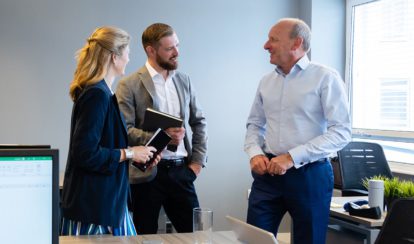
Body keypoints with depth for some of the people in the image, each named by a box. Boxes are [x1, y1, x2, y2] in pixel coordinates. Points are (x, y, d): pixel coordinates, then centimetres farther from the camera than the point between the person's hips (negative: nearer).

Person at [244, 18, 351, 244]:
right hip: (268, 174, 5)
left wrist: (292, 157, -20)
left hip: (309, 175, -4)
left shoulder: (325, 78, -8)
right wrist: (255, 153, -2)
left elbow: (341, 132, -14)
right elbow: (255, 124, 19)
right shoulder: (267, 81, 10)